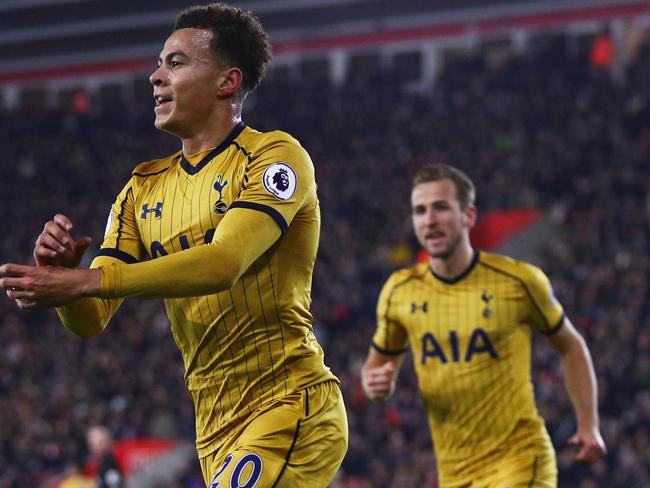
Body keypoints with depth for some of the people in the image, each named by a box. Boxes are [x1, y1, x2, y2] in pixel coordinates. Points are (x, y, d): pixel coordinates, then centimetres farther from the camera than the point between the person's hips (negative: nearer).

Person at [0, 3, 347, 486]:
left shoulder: (275, 155, -6)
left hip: (291, 409, -7)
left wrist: (84, 281, -28)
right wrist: (58, 273, -16)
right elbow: (90, 320, 7)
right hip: (216, 433, 7)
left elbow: (223, 264, -22)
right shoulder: (142, 190, 14)